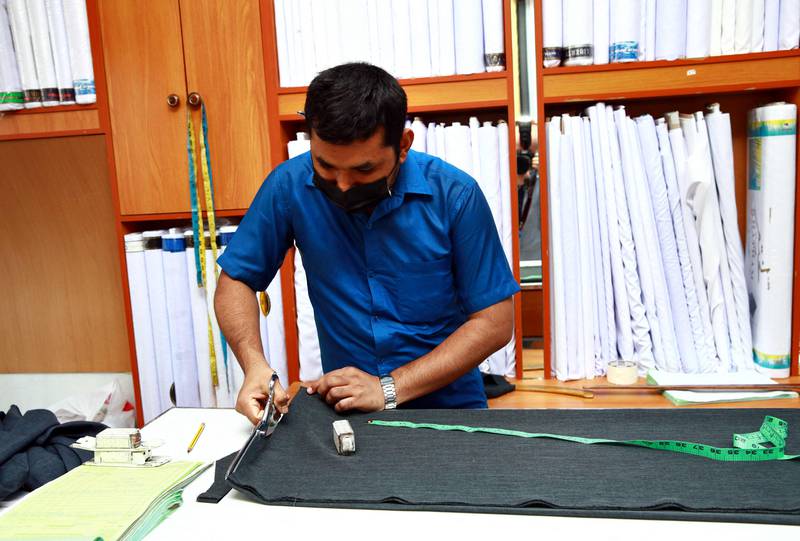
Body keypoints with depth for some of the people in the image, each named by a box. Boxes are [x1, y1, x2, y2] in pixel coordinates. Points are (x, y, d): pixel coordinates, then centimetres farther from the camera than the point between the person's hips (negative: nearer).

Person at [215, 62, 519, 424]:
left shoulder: (455, 195, -13)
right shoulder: (290, 185, -8)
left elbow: (495, 322, -10)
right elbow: (235, 281, 3)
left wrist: (390, 388, -17)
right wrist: (255, 364, -15)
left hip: (448, 406, -1)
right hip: (343, 408, 2)